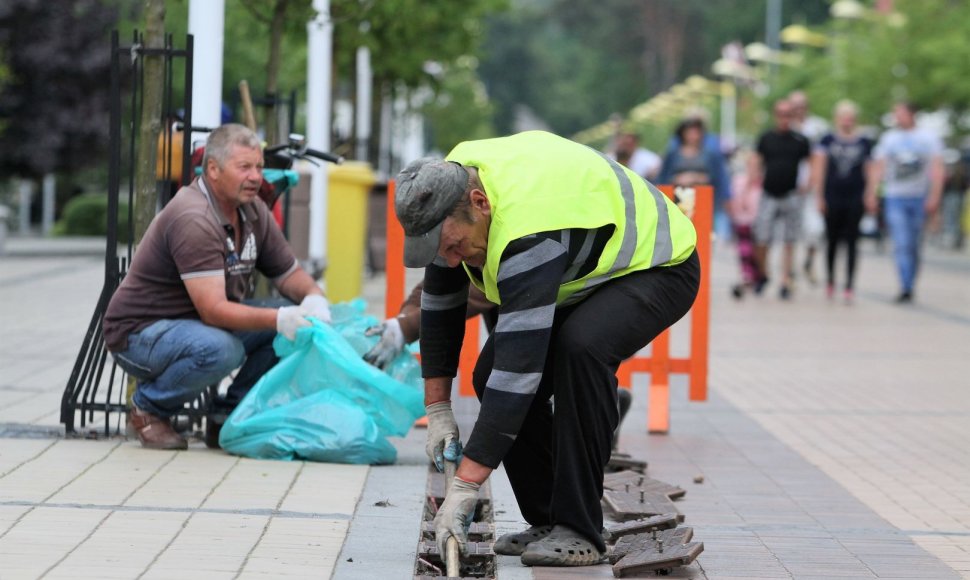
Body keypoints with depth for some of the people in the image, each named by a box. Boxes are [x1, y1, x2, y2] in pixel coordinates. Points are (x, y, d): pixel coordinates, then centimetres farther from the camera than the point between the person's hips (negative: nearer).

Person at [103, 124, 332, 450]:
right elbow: (214, 310, -32)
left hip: (201, 325, 8)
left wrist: (313, 298, -14)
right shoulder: (193, 219, -26)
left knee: (294, 323, -7)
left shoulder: (253, 212, 2)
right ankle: (148, 410, -10)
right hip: (140, 333, -8)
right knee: (221, 348, -38)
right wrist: (279, 318, -41)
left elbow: (289, 274, 9)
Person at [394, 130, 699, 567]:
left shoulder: (527, 230, -41)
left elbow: (520, 366, -43)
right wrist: (438, 410, -4)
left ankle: (578, 532, -26)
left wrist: (465, 486, -42)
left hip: (656, 265, -9)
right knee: (490, 375, -7)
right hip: (583, 272, 9)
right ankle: (546, 519, 6)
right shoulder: (448, 190, -15)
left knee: (580, 347, -36)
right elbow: (440, 304, -1)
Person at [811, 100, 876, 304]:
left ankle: (848, 287, -3)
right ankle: (830, 281, 25)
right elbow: (819, 170, 3)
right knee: (832, 240, 8)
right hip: (833, 198, 0)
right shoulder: (827, 141, 4)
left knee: (851, 242, -3)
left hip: (855, 199, 0)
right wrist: (819, 196, -2)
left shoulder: (864, 143, 6)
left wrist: (871, 196, 0)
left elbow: (869, 171, 8)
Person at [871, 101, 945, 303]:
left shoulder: (929, 139, 4)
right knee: (901, 245, -12)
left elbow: (937, 170, -2)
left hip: (920, 198, 0)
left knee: (914, 246, 7)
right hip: (895, 199, 0)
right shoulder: (888, 138, 10)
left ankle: (909, 287, 17)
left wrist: (934, 196, -12)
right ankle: (905, 289, -18)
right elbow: (878, 169, 9)